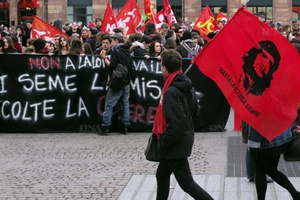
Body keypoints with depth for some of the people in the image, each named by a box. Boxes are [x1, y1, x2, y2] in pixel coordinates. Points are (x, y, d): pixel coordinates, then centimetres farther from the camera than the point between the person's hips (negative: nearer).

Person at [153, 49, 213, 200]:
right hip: (186, 137, 10)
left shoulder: (171, 92, -26)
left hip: (176, 144, -10)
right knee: (162, 175, 22)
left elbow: (176, 123, -31)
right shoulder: (187, 85, 3)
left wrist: (164, 141, -17)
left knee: (186, 183, 0)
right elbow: (194, 110, 14)